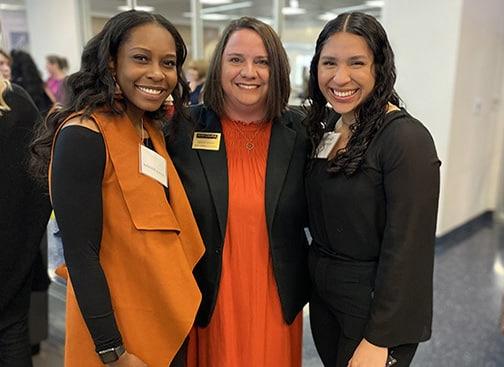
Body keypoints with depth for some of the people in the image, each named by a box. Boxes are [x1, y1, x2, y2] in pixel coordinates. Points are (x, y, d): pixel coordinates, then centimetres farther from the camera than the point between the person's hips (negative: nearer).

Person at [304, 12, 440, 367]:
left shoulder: (407, 138, -22)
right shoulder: (325, 125, 1)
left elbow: (406, 249, -22)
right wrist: (316, 276, 3)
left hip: (376, 304, -6)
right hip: (323, 292, 7)